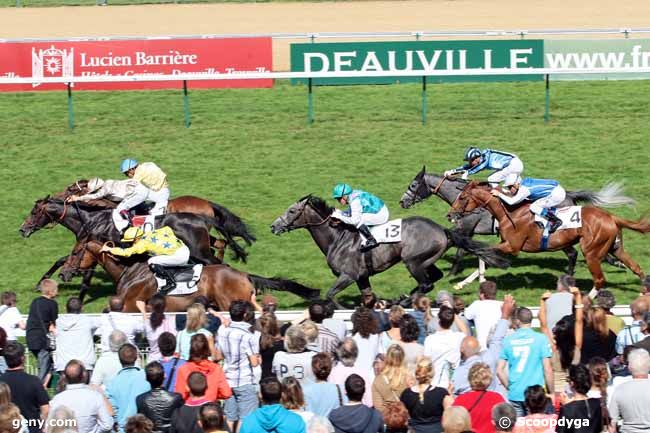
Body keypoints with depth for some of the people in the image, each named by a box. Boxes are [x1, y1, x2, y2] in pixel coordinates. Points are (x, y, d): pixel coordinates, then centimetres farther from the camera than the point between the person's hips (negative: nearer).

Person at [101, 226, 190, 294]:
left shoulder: (142, 243, -10)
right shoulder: (151, 233, 14)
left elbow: (127, 252, -13)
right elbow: (168, 229, 23)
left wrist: (109, 249, -4)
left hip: (178, 255, -9)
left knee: (152, 262, -4)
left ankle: (170, 283, -1)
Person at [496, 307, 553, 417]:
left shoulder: (508, 341, 3)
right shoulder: (541, 339, -5)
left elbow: (499, 371, 2)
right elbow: (547, 370, -7)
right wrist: (552, 393, 3)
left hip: (514, 395, 2)